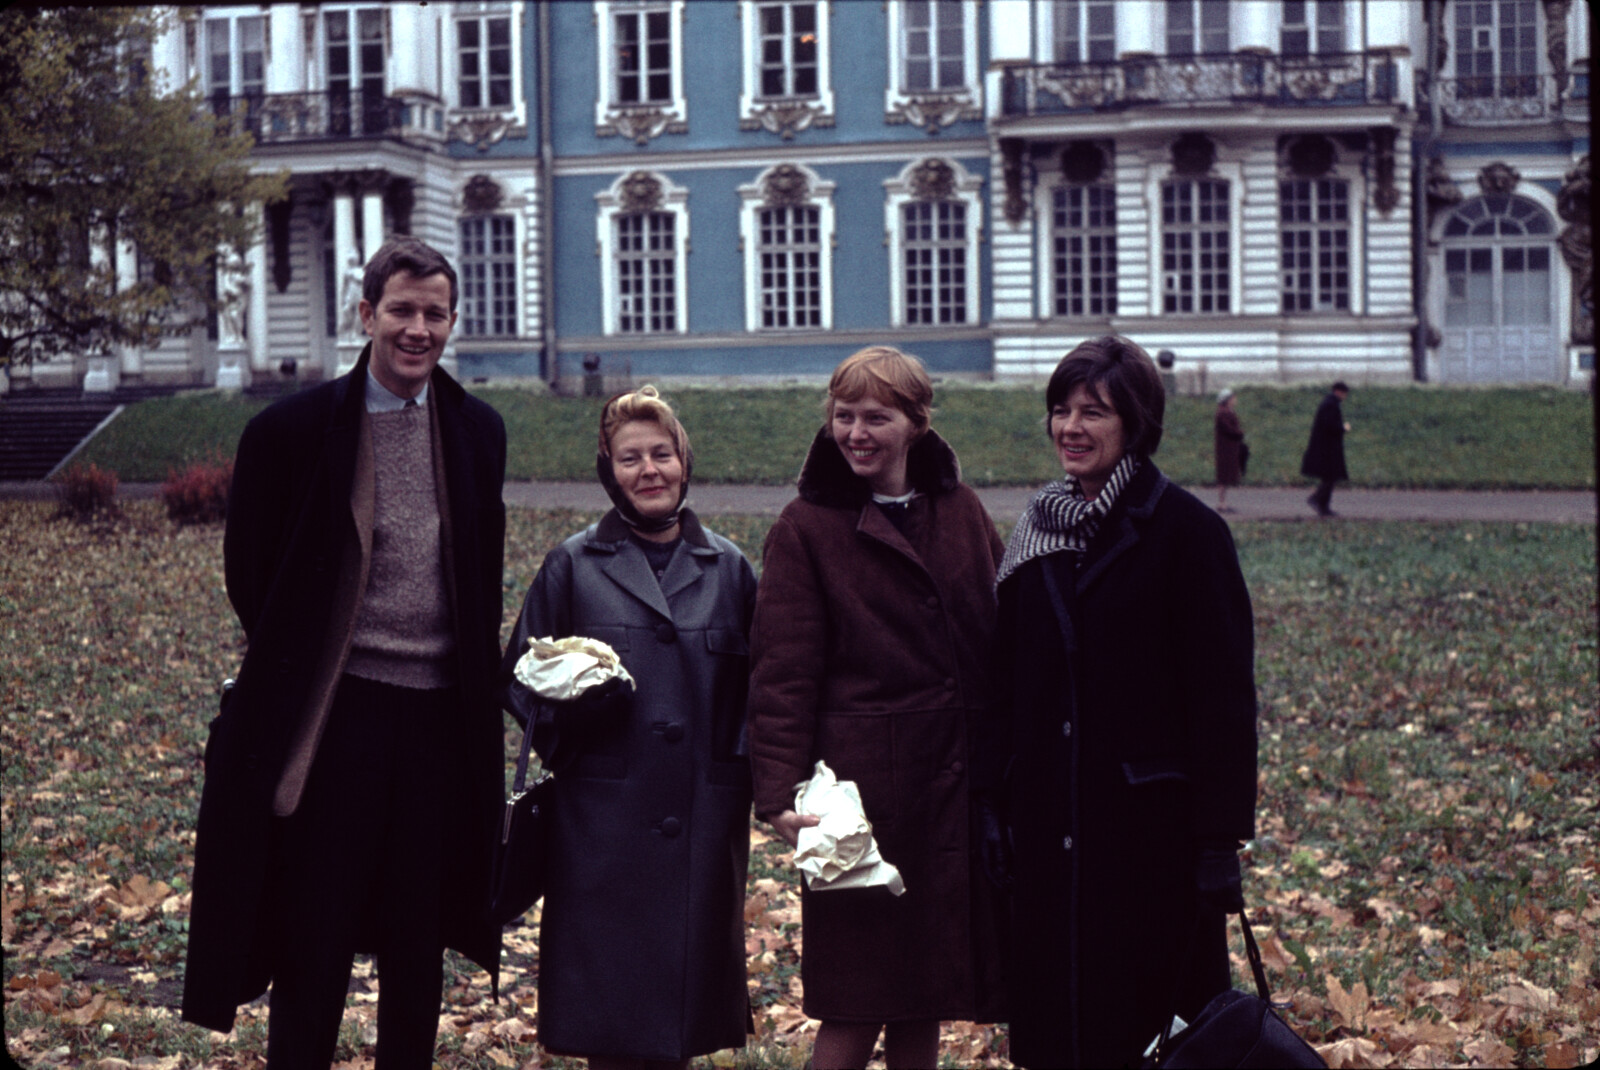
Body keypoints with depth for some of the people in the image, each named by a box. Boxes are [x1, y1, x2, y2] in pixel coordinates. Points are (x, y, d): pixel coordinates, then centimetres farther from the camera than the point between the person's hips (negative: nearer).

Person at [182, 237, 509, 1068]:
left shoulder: (478, 431, 6)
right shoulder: (292, 430, -7)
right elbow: (249, 572, 3)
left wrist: (480, 674, 10)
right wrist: (293, 663, 5)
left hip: (442, 718, 3)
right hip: (334, 716, -3)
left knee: (418, 950, 13)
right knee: (313, 947, 3)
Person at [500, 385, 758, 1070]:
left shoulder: (728, 569, 9)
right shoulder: (574, 566, 5)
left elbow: (754, 684, 13)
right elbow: (519, 679, 6)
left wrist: (742, 764, -2)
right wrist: (571, 699, -14)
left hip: (703, 821, 2)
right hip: (604, 817, -1)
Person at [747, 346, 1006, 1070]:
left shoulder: (961, 512, 10)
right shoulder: (806, 529, -2)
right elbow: (783, 673, -8)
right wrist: (779, 793, -18)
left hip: (958, 780, 4)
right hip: (864, 783, -4)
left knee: (923, 1002, 10)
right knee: (855, 1009, -1)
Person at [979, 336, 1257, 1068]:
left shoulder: (1186, 532, -8)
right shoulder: (1038, 533, 8)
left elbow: (1222, 693, -10)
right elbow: (1006, 682, 12)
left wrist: (1220, 836, -13)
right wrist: (992, 802, 7)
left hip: (1150, 825, -5)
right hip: (1049, 827, 5)